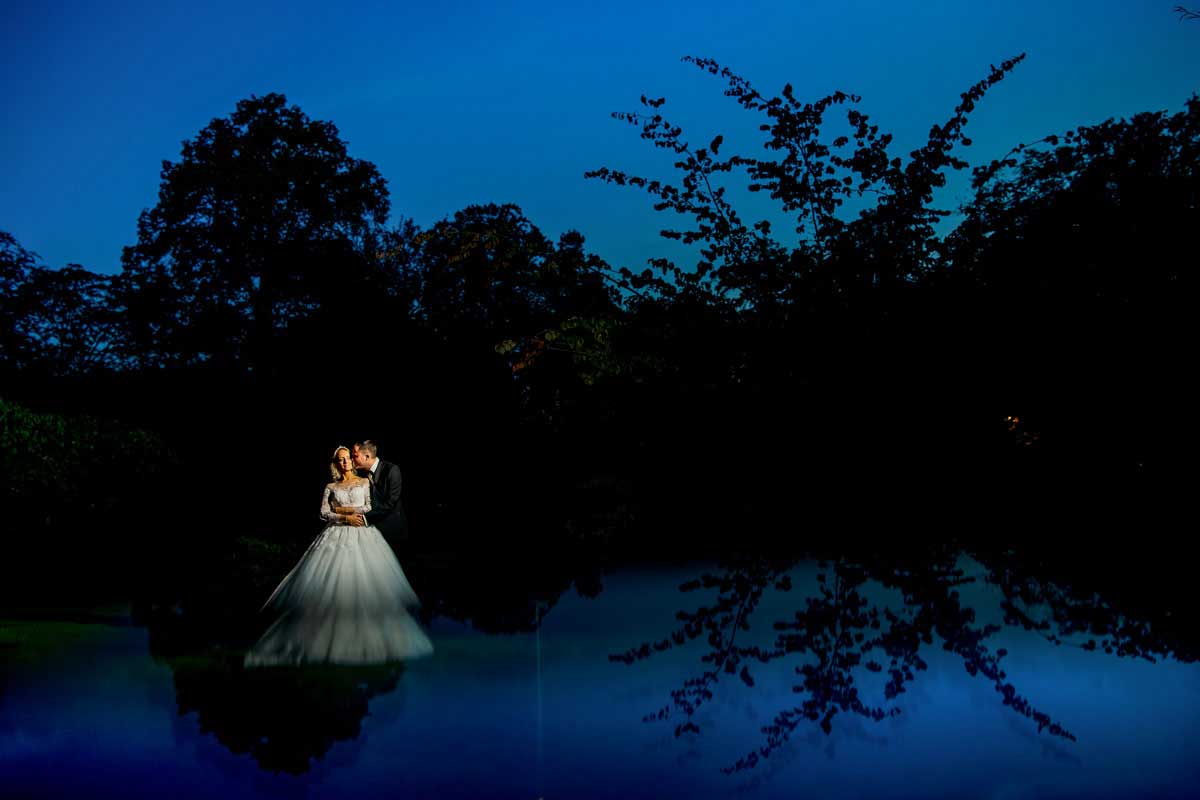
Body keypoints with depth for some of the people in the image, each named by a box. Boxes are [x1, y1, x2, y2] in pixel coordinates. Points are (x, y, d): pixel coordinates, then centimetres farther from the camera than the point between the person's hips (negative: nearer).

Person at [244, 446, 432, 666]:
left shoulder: (364, 482, 11)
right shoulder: (331, 487, 11)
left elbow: (371, 507, 4)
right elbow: (323, 513, 4)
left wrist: (346, 509, -3)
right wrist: (345, 517, -9)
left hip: (362, 535, 0)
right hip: (337, 536, 0)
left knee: (365, 585, -8)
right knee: (331, 584, -9)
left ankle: (366, 638, 0)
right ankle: (331, 637, -3)